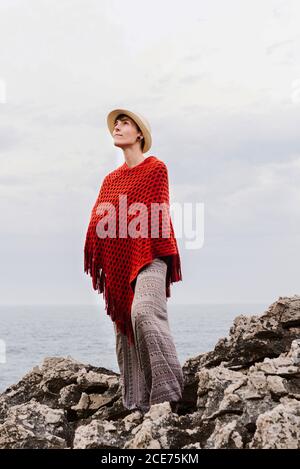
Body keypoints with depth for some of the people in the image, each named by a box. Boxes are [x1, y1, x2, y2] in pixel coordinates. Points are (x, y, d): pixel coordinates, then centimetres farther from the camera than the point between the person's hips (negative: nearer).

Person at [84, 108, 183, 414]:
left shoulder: (155, 168, 4)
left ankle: (167, 392, -22)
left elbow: (158, 213, -5)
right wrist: (96, 263, 5)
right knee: (123, 324, 3)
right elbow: (98, 222, 14)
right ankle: (135, 402, 8)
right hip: (117, 261, 6)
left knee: (144, 312, -27)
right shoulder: (111, 179, 20)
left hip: (147, 256, -6)